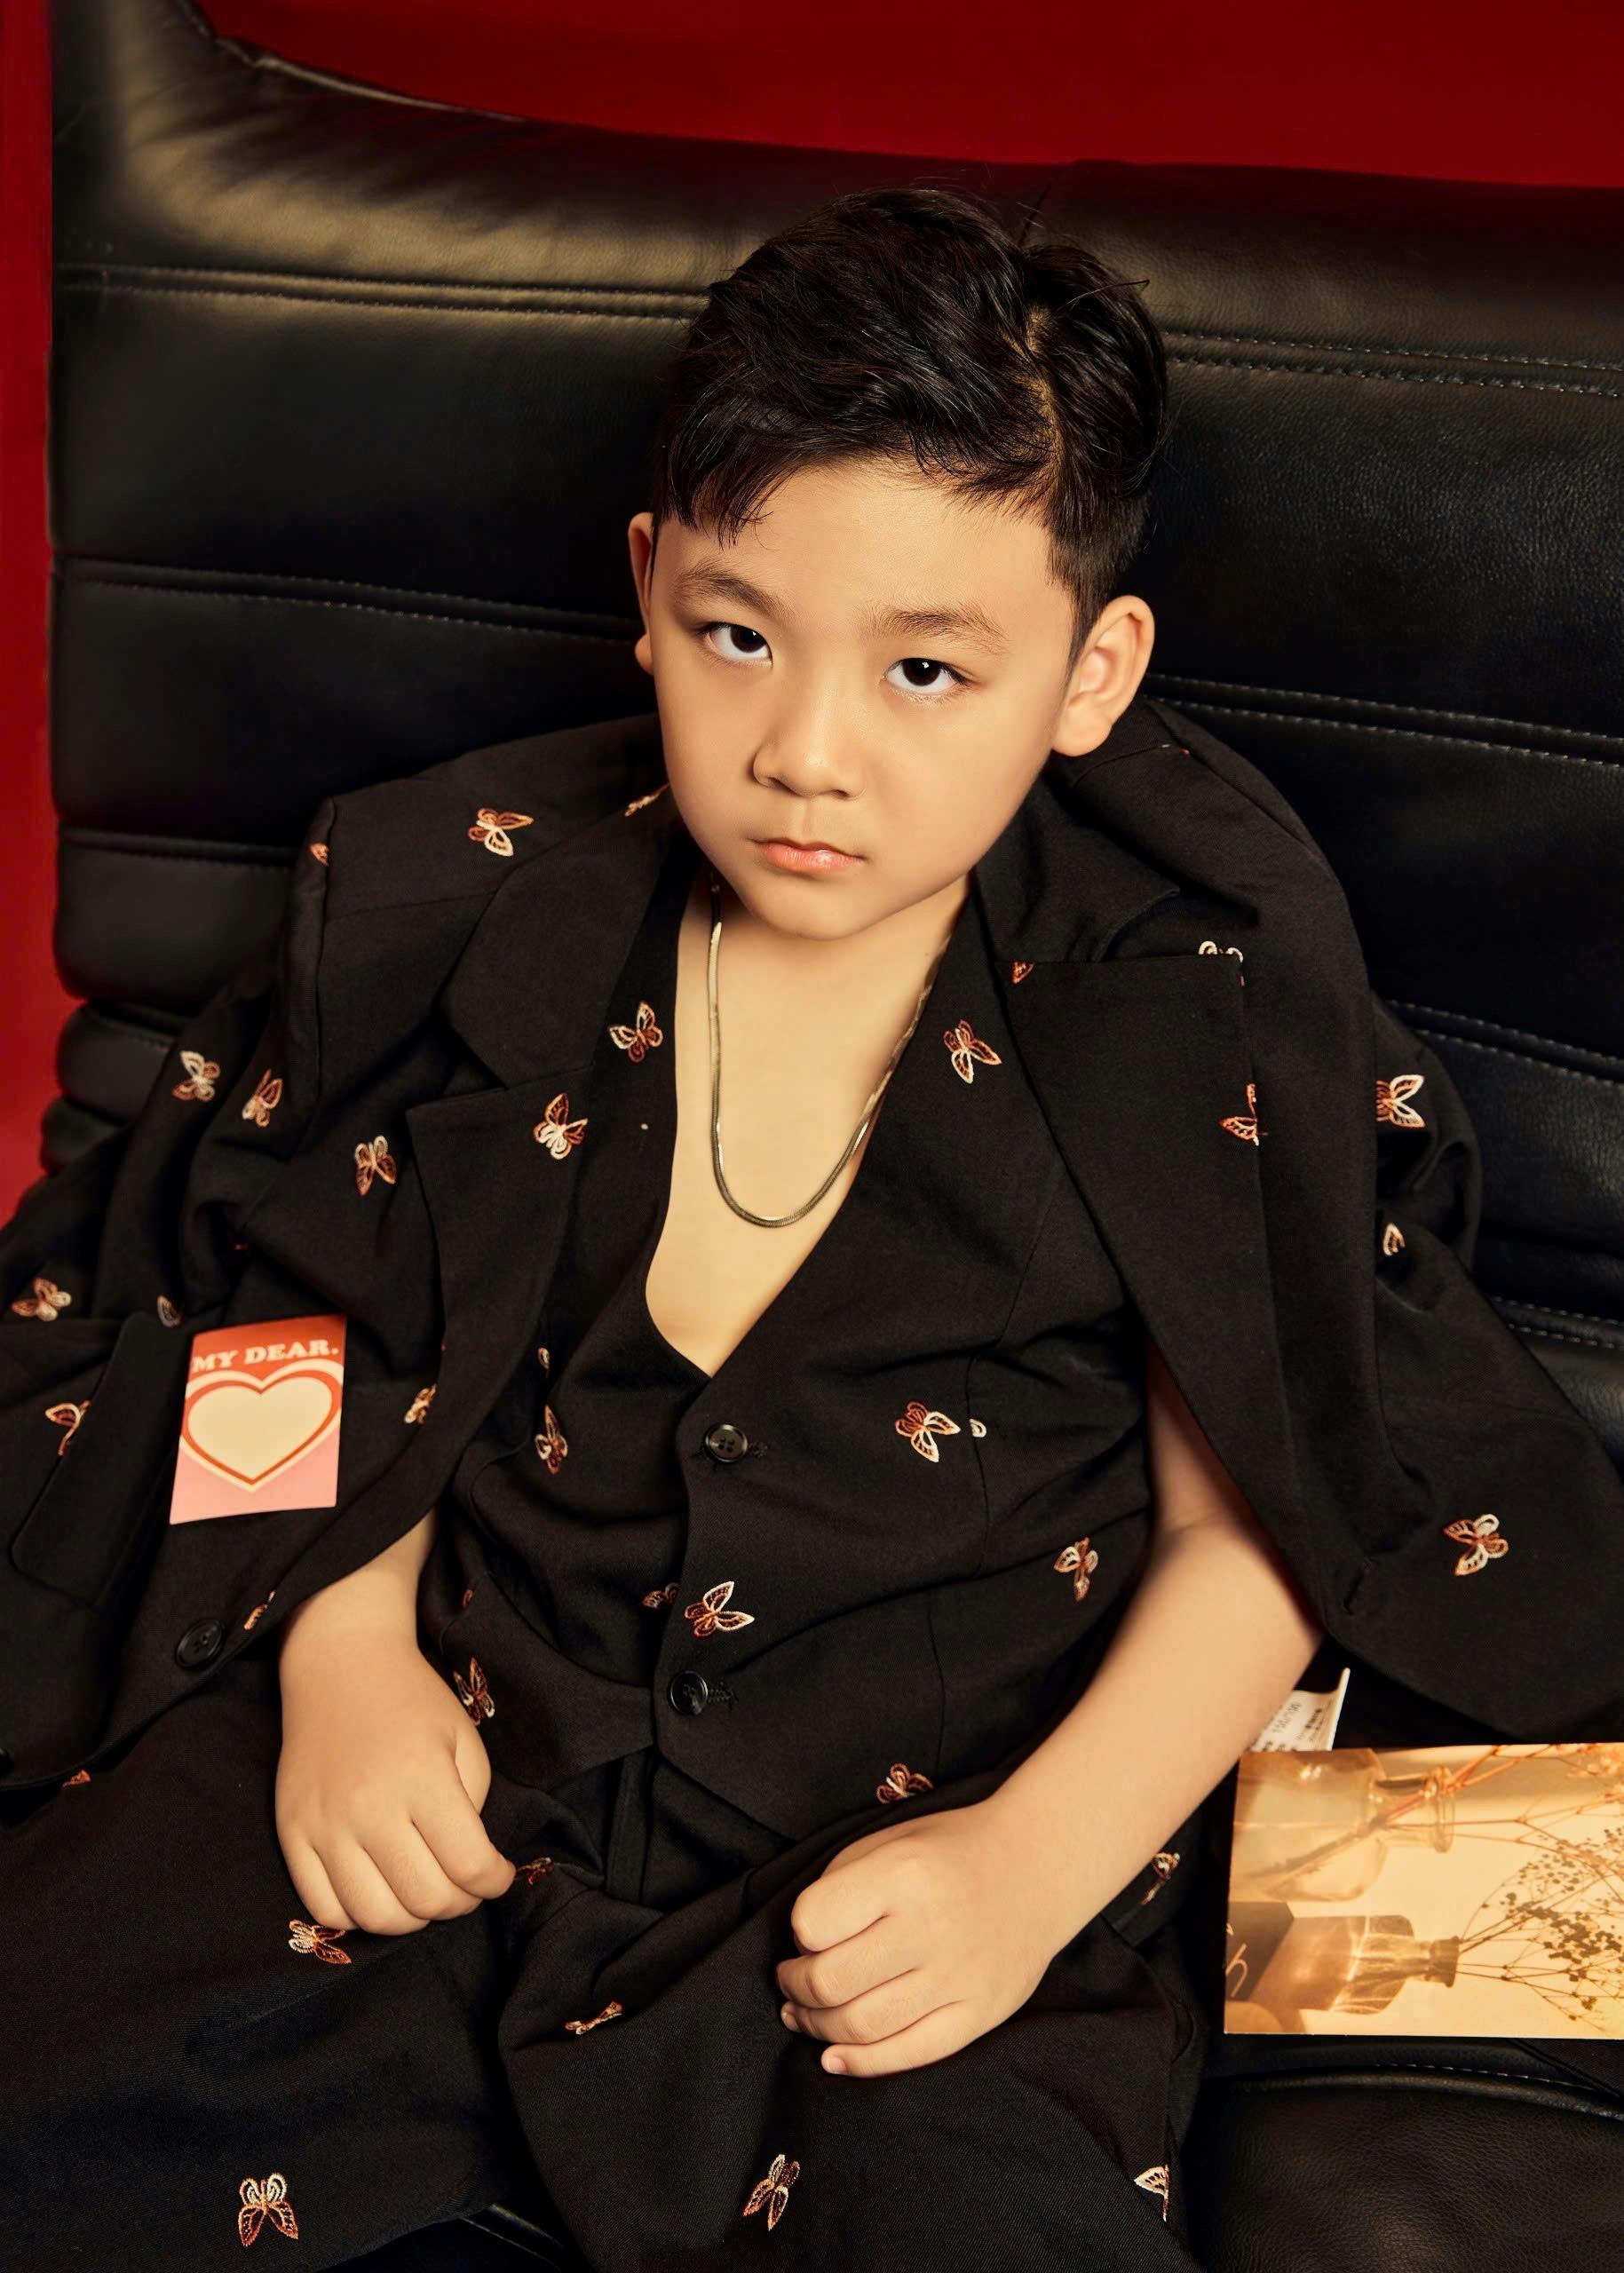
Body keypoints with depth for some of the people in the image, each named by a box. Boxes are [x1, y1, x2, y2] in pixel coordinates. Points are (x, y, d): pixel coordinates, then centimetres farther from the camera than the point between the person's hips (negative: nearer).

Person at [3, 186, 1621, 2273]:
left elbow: (1257, 1521, -2)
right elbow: (347, 1329, 11)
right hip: (455, 1738, 3)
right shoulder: (475, 904, 0)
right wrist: (345, 1651, -6)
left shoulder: (1196, 1005, -7)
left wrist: (1038, 1857, -14)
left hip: (948, 1813, -2)